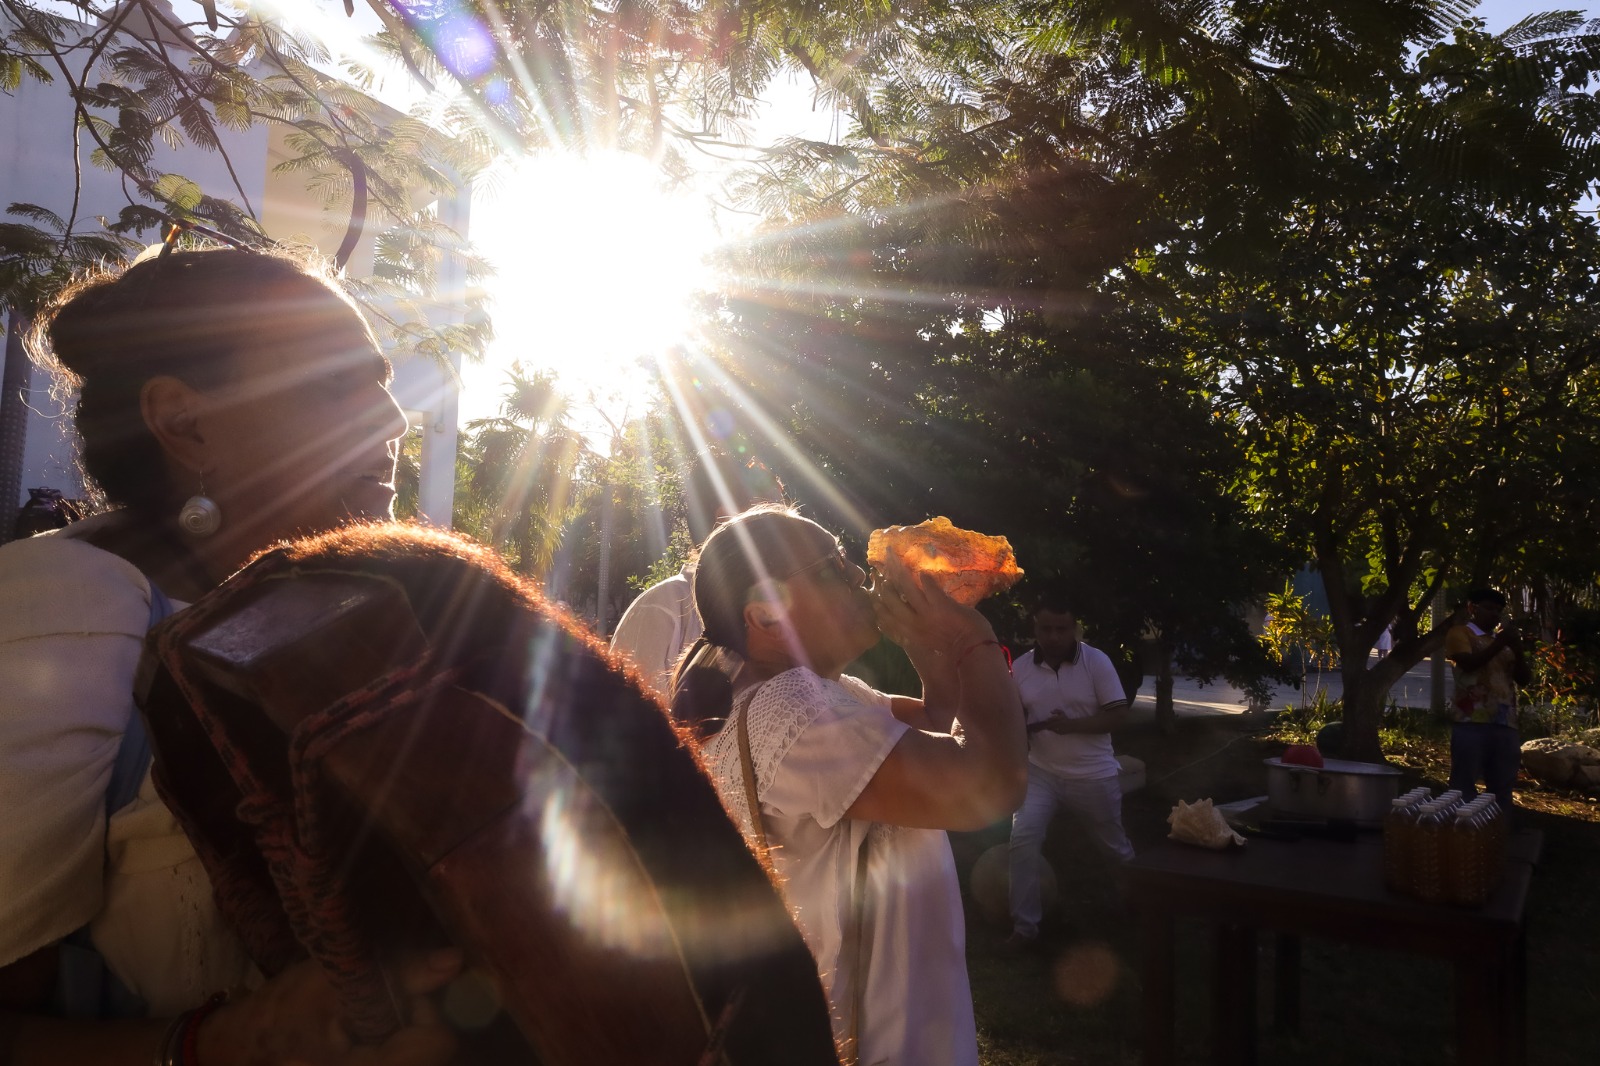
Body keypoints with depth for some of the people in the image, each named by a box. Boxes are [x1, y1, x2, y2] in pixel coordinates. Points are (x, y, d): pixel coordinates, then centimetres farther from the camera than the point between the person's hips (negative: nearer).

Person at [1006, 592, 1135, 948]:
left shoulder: (1096, 661, -13)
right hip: (1041, 772, 1)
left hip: (1093, 775, -1)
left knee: (1115, 845, 19)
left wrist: (1072, 725, -27)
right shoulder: (1021, 667, -6)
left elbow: (1118, 714, -14)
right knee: (1022, 840, -16)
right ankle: (1025, 925, -2)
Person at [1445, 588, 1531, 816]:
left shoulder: (1502, 640, 22)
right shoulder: (1459, 633, 5)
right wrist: (1498, 643, -16)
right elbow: (1468, 662, -13)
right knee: (1464, 785, -5)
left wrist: (1517, 650, 1)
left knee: (1502, 787, 8)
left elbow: (1524, 679, 15)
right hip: (1472, 722, -6)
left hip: (1505, 724, 6)